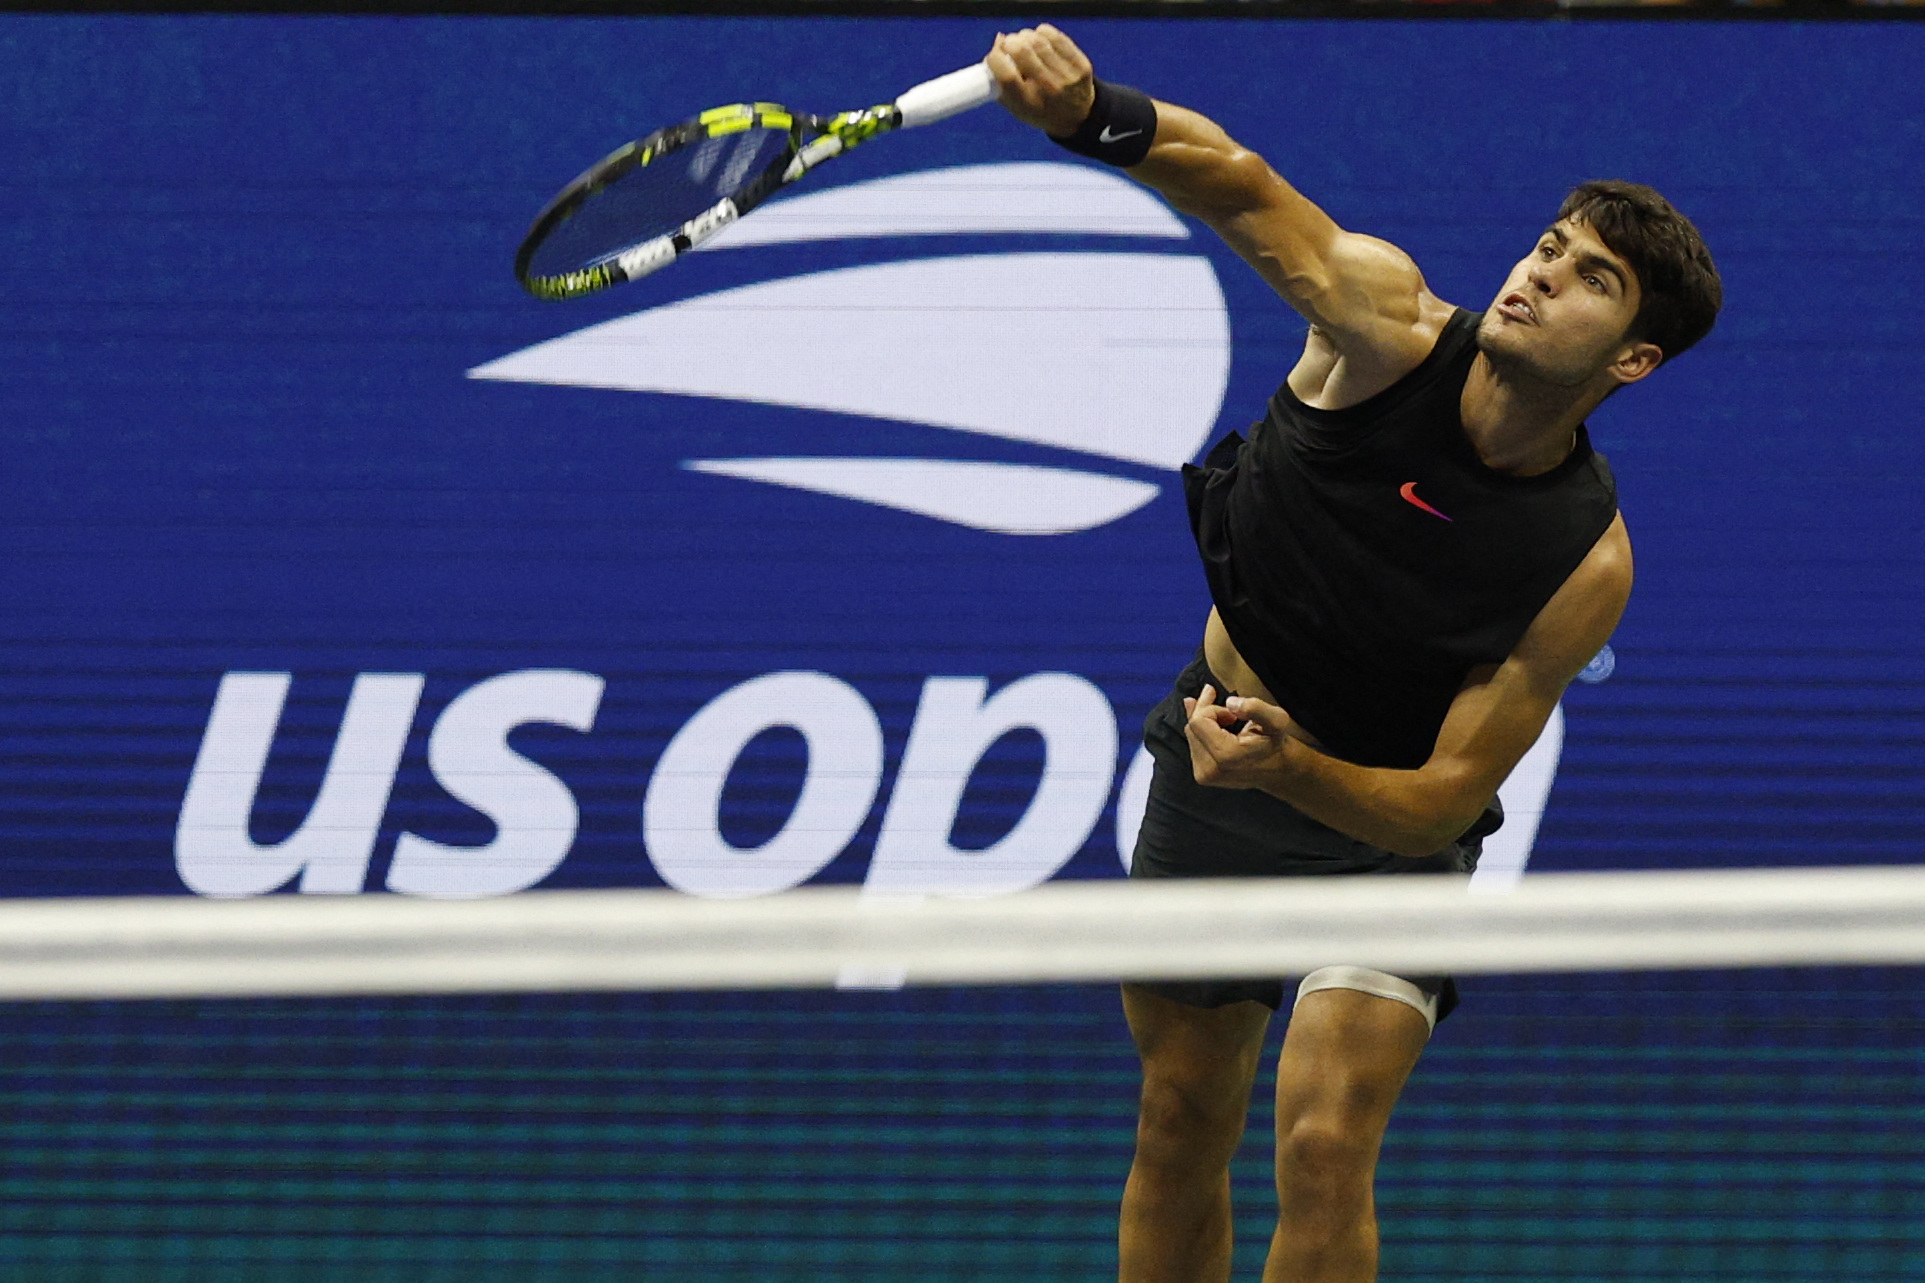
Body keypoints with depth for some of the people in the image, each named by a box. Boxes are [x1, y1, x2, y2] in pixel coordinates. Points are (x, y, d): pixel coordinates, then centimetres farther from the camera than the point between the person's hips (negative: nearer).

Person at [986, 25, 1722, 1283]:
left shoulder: (1586, 563, -25)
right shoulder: (1391, 321, -22)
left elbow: (1444, 802, -23)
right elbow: (1239, 184, -36)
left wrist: (1290, 767, -41)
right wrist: (1091, 114, -56)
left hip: (1383, 811, -2)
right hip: (1220, 743, 3)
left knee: (1324, 1145, -18)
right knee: (1183, 1124, 10)